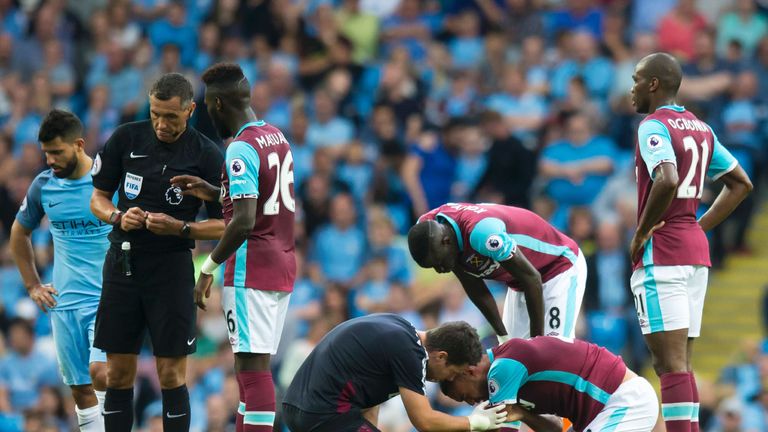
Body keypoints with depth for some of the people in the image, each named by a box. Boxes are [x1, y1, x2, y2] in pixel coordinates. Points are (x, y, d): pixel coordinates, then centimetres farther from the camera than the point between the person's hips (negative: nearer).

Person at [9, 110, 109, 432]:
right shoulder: (43, 185, 4)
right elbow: (19, 234, 21)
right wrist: (33, 285, 15)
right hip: (65, 304, 4)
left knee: (100, 374, -23)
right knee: (81, 391, 4)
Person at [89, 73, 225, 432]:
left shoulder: (207, 156, -4)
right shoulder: (126, 139, 3)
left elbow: (223, 224, -1)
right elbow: (98, 197, 10)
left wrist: (179, 228, -18)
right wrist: (117, 217, -12)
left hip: (171, 268, -3)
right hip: (122, 264, 3)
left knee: (171, 374, -3)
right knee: (118, 373, 4)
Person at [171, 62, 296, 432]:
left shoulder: (242, 149, -15)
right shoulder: (276, 136, 13)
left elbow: (244, 222, -23)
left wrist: (208, 268, -15)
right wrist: (213, 193, 20)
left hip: (251, 266, -9)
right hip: (282, 263, 9)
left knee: (253, 365, -11)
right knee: (250, 365, 13)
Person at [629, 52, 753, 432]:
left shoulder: (654, 127, -11)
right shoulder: (700, 128, 14)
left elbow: (667, 180, -29)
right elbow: (741, 183, 21)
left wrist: (641, 233, -16)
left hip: (661, 254, -9)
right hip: (696, 251, 9)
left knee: (670, 365, -12)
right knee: (681, 364, 12)